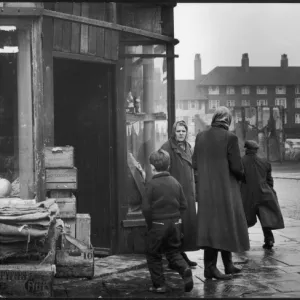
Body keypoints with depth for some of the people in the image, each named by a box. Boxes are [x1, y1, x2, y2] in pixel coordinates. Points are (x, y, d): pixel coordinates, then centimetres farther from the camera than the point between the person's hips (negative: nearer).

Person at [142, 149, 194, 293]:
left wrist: (150, 223, 0)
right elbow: (183, 204, 7)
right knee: (173, 251, 18)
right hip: (175, 223, 5)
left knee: (153, 255, 11)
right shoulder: (175, 182, 4)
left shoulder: (151, 184, -11)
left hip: (158, 224, -5)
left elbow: (146, 207, -13)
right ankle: (185, 270, -8)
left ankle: (159, 284, 12)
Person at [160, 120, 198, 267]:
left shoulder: (188, 147, 14)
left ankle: (182, 254, 19)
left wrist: (193, 192, 18)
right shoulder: (167, 147, -9)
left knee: (188, 224, 9)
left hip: (187, 192, 8)